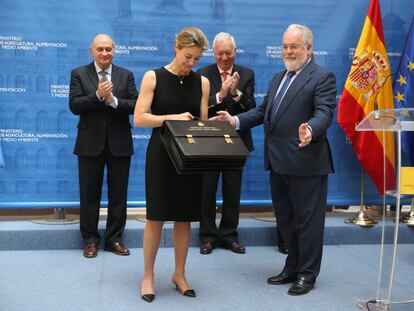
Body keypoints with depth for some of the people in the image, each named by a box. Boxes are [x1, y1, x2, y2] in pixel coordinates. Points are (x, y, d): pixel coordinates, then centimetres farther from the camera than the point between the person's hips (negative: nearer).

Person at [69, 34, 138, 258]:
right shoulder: (79, 74, 1)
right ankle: (90, 239, 20)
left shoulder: (126, 75, 5)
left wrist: (114, 101, -20)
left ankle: (114, 239, 20)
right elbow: (74, 106, -9)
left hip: (119, 143, 1)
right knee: (89, 194, 7)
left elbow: (136, 105, -4)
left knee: (118, 194, 8)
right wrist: (98, 95, -22)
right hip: (90, 143, -1)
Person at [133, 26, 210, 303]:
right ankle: (148, 276, 15)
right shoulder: (153, 77, -4)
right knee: (156, 216, 1)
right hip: (161, 153, -3)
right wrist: (172, 117, -22)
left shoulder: (202, 82, 5)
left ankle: (180, 274, 23)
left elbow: (203, 121, 9)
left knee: (184, 217, 9)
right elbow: (139, 119, -11)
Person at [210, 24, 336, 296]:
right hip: (278, 162, 8)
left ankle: (307, 274, 16)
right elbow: (263, 111, 19)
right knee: (286, 219, 17)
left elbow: (325, 112, -19)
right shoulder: (278, 78, 18)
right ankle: (293, 268, 31)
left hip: (305, 163, -8)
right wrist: (236, 120, 5)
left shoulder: (322, 77, -7)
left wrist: (311, 130, -39)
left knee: (307, 219, 3)